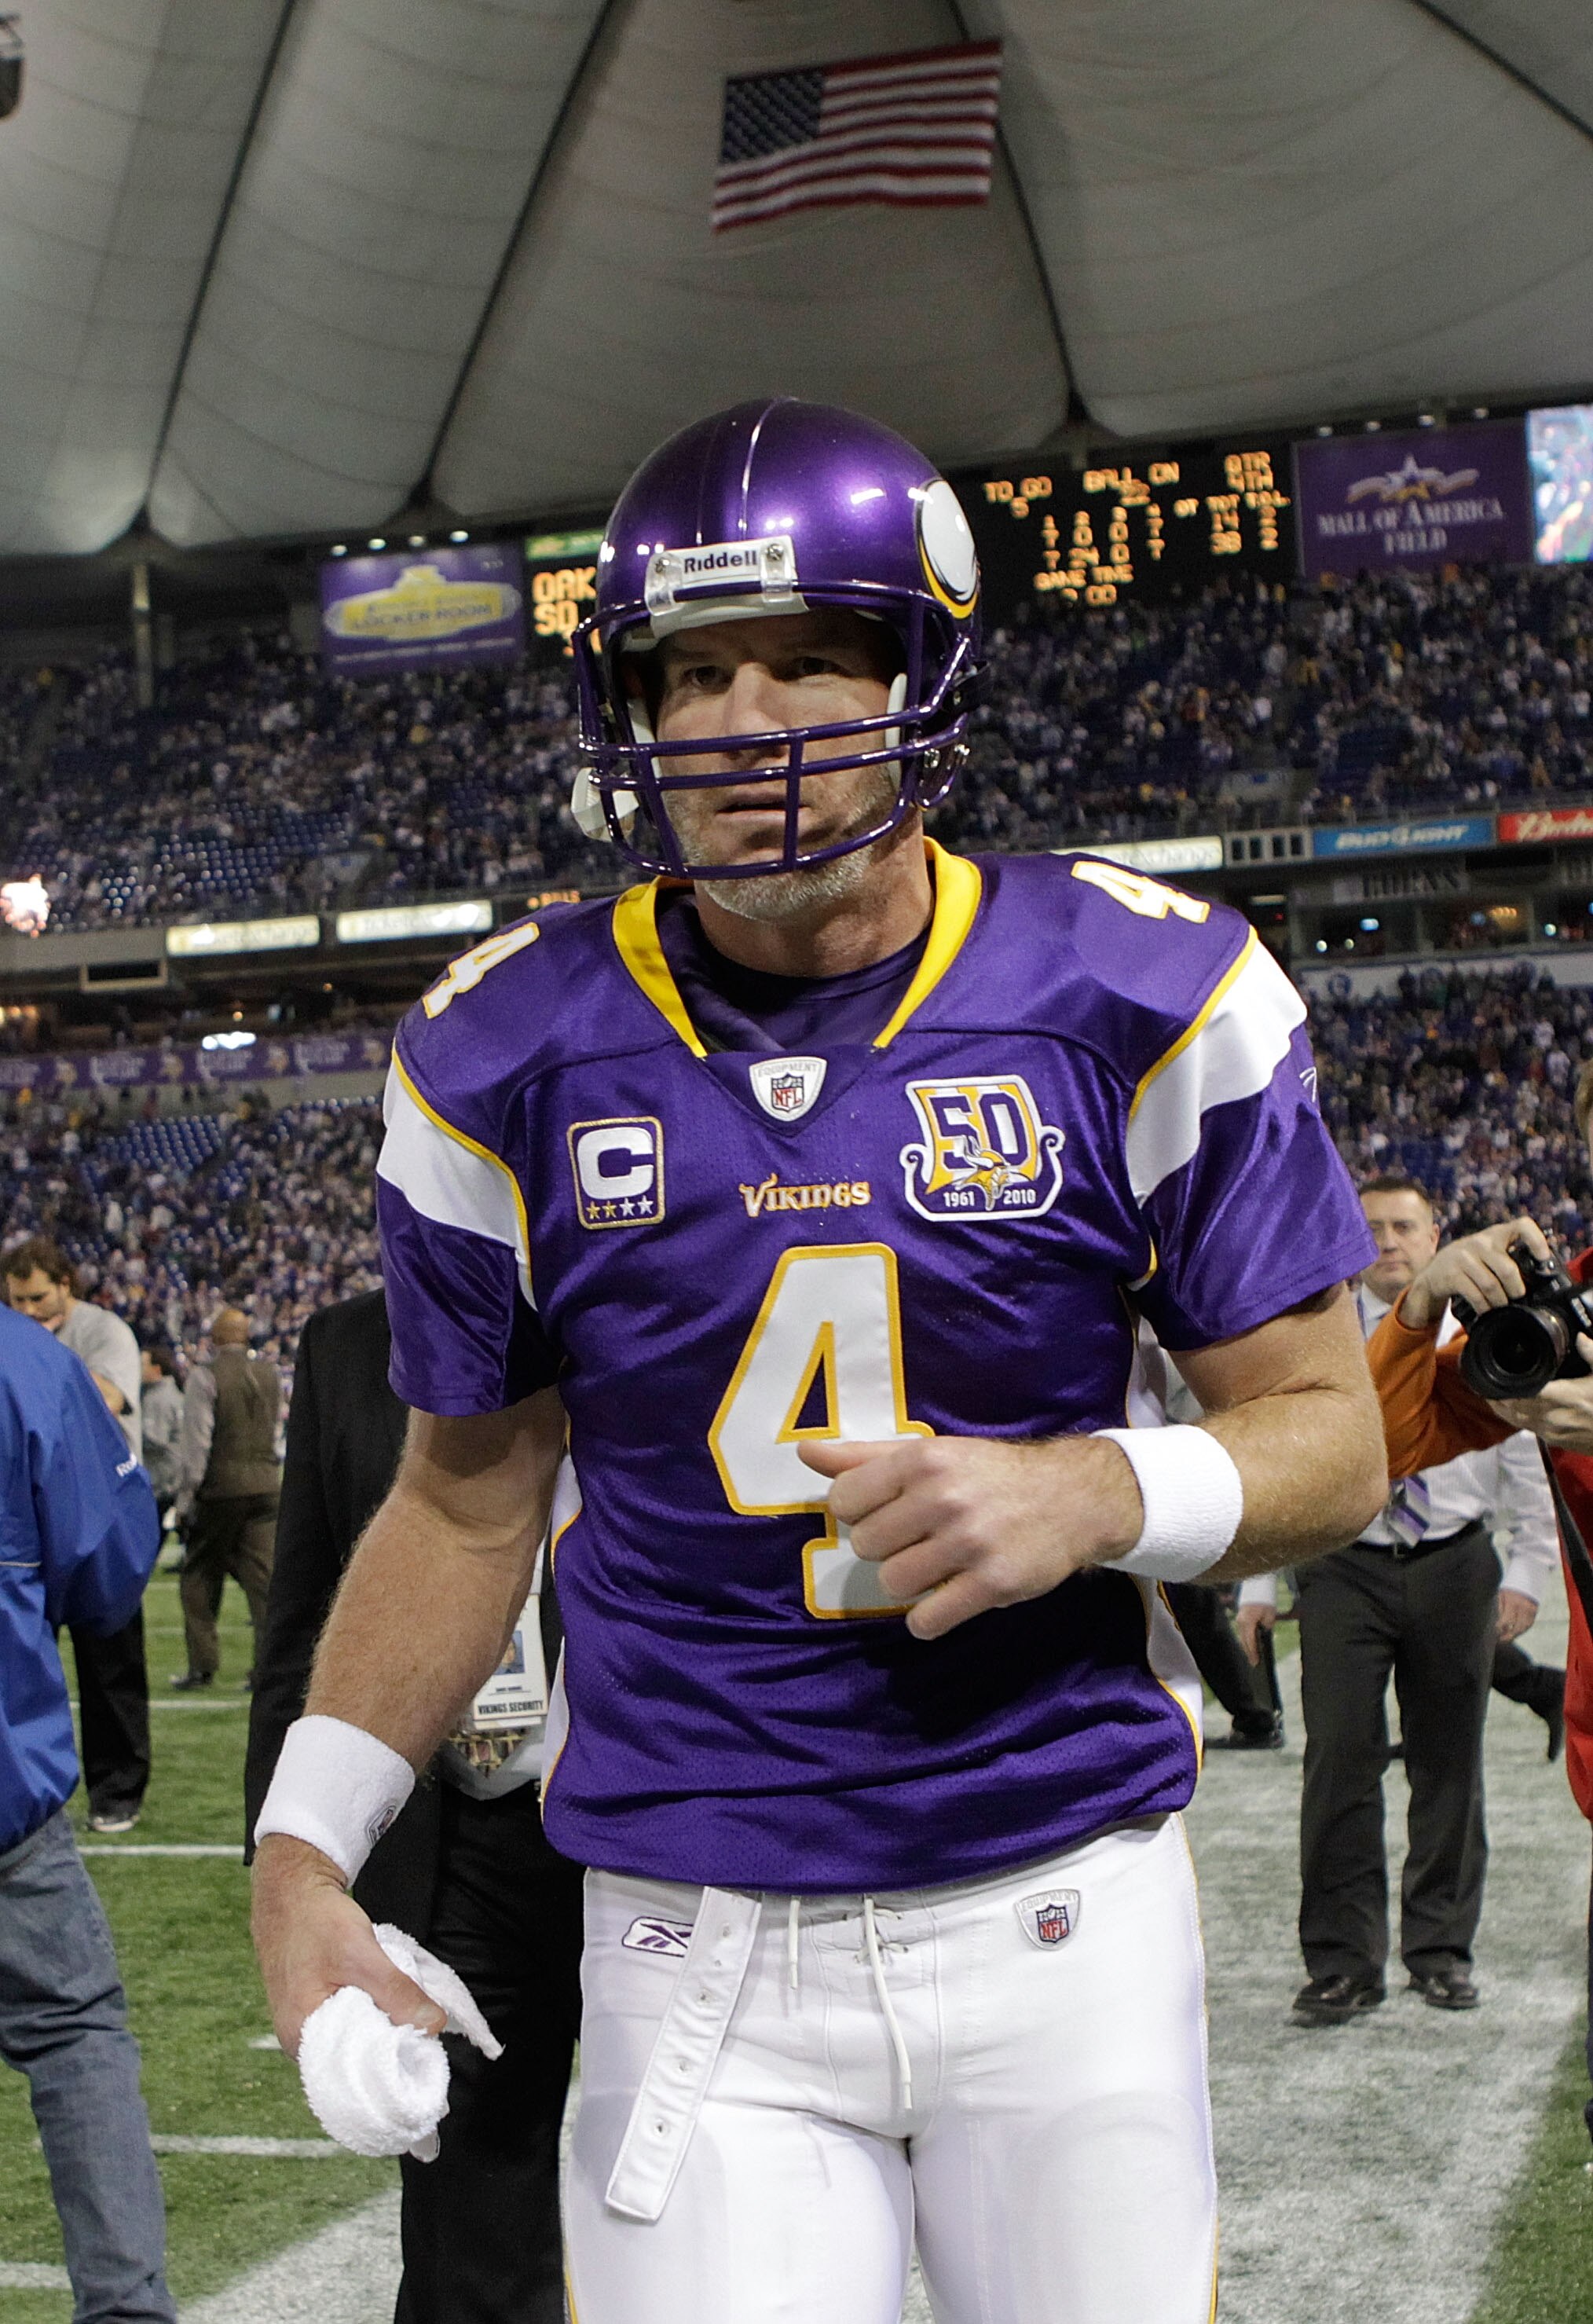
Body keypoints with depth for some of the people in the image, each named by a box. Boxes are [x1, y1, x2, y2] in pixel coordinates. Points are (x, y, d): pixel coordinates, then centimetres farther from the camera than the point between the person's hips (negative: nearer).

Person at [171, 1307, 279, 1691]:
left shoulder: (206, 1375, -10)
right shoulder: (269, 1374, 7)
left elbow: (196, 1442, -12)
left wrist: (185, 1496, -7)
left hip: (219, 1486, -4)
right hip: (266, 1482, 4)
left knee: (200, 1576, 8)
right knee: (264, 1574, 3)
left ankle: (202, 1666, 9)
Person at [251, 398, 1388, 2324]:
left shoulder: (1139, 1001, -6)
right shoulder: (510, 1057, -2)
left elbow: (1327, 1438, 0)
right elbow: (469, 1503, 9)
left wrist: (1092, 1493, -20)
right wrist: (303, 1848, 0)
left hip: (1063, 1913, 0)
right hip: (698, 1946, 0)